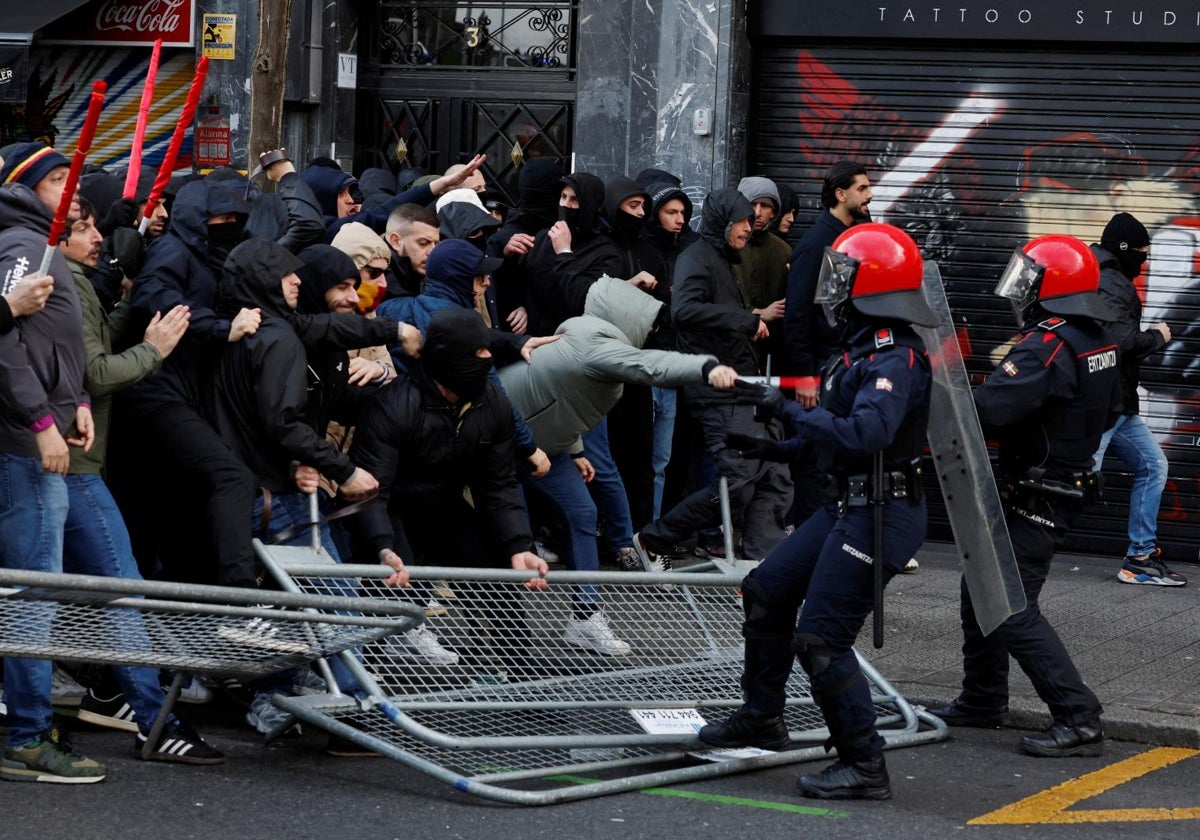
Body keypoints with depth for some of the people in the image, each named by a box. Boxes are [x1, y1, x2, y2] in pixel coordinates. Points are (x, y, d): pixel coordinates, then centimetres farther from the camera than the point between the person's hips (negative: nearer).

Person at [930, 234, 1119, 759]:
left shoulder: (1047, 348, -24)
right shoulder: (1100, 343, 7)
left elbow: (987, 411, -32)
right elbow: (1108, 413, 21)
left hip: (1034, 498, -10)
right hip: (1070, 484, 10)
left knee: (1012, 609, -10)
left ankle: (1078, 720, -12)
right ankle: (983, 700, 31)